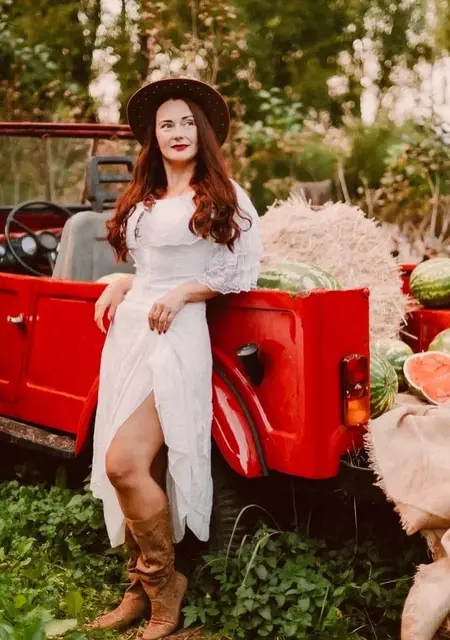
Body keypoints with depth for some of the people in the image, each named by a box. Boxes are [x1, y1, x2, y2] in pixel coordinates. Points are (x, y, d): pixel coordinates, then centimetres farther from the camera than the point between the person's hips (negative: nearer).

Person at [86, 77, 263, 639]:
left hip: (176, 335, -7)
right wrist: (119, 286, 8)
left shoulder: (224, 197, 1)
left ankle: (164, 581, 1)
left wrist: (184, 291, -13)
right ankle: (140, 589, 17)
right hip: (128, 331, 7)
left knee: (124, 462, -18)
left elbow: (244, 272, -2)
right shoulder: (141, 199, 19)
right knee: (126, 467, 4)